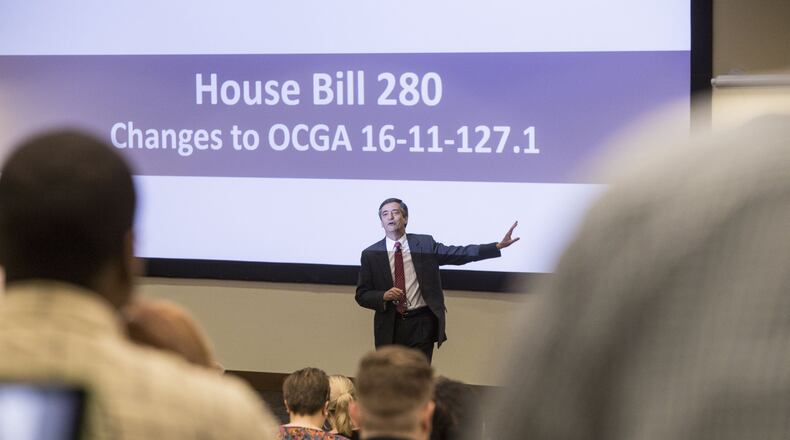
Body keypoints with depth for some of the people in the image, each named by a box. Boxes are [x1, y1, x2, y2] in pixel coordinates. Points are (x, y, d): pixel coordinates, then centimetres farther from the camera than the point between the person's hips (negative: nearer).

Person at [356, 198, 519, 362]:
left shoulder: (425, 244, 3)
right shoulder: (370, 254, 3)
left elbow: (460, 254, -3)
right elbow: (362, 295, 5)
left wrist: (498, 246, -13)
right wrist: (384, 296, -16)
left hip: (421, 324, -1)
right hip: (389, 326, 1)